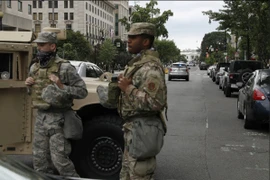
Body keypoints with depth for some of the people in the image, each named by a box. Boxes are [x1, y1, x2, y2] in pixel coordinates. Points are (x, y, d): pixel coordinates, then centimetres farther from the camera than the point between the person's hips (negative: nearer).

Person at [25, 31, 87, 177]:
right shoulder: (34, 68, 9)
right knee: (40, 160, 12)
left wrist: (62, 86, -23)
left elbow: (82, 91, -12)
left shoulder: (64, 67, -12)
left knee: (59, 160, -4)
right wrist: (29, 85, 2)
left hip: (57, 119, -7)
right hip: (40, 117, 7)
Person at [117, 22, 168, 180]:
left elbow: (155, 102, -29)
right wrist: (123, 84, 9)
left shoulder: (150, 67, -20)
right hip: (133, 127, 11)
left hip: (142, 129, -11)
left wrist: (128, 88, -22)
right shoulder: (138, 62, 13)